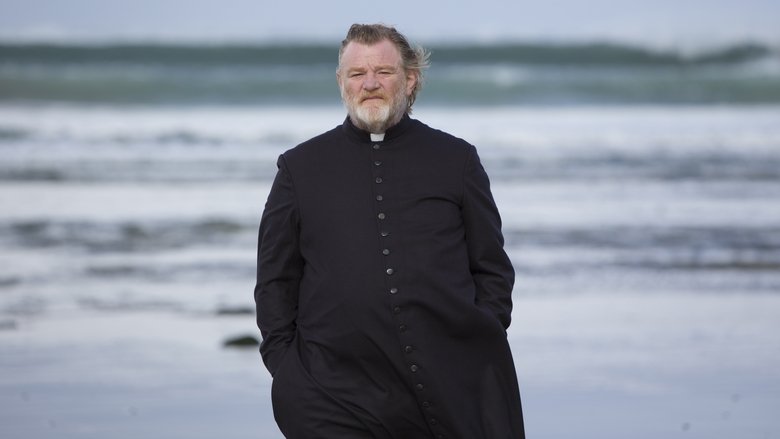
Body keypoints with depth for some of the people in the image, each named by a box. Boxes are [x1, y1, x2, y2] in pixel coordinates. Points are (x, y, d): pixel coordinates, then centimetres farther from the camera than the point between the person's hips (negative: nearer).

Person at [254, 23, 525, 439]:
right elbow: (275, 280, 11)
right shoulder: (299, 167, 11)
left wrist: (484, 352, 1)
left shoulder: (457, 159, 11)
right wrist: (284, 366, 1)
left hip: (452, 386, 1)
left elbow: (493, 270, 12)